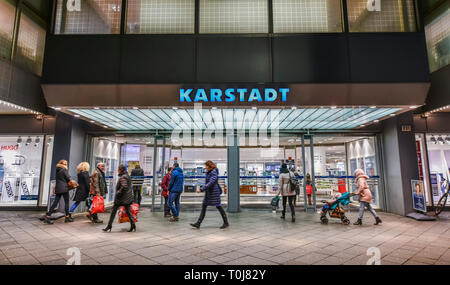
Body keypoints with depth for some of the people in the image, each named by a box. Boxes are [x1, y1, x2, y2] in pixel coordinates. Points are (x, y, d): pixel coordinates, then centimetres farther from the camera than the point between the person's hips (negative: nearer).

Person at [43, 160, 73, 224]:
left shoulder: (57, 170, 13)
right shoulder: (64, 170, -8)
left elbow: (56, 178, 14)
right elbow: (68, 178, -7)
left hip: (57, 188, 7)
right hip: (64, 188, -7)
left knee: (55, 202, 7)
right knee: (66, 202, 3)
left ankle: (47, 217, 1)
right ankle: (67, 217, 9)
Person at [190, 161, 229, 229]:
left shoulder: (214, 173, -17)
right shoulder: (208, 172, 11)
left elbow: (210, 183, -26)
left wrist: (201, 189, -29)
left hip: (214, 193, -9)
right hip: (208, 193, 9)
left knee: (219, 207, 0)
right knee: (203, 207, 5)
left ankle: (226, 223, 13)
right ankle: (198, 224, 7)